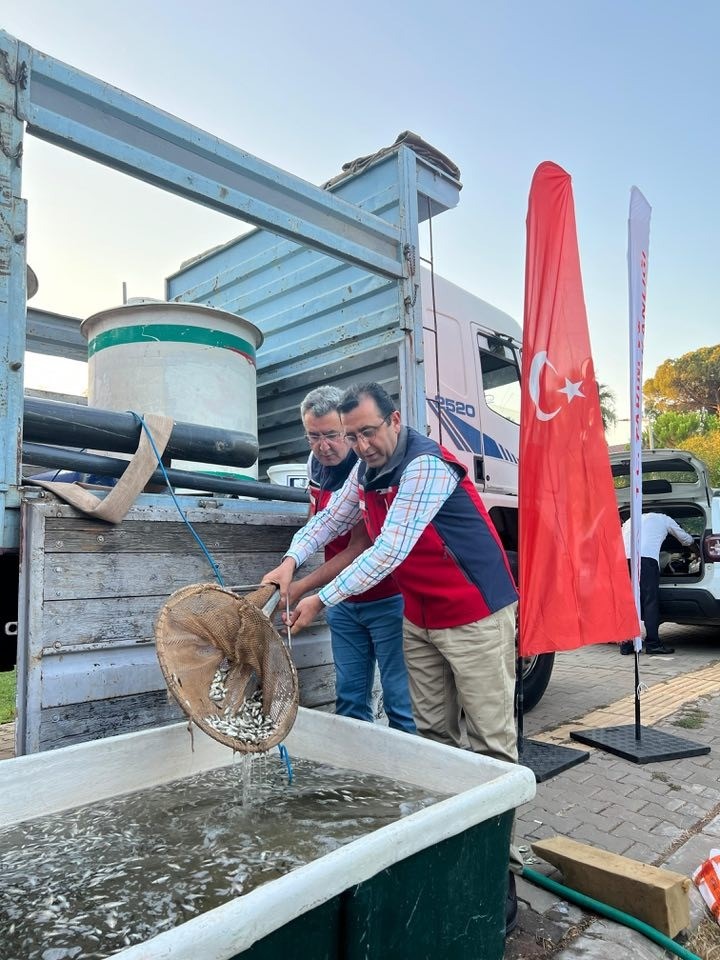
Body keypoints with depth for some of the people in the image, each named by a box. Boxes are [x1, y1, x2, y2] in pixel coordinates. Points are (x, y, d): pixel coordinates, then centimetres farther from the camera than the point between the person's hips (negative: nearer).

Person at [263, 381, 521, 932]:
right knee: (432, 734, 13)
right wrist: (292, 561, -7)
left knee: (491, 741, -1)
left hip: (476, 617, -8)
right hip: (420, 619, 8)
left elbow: (389, 551, -27)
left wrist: (321, 601, -24)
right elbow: (329, 520, 12)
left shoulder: (426, 466, -22)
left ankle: (500, 862, 8)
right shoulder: (366, 472, 5)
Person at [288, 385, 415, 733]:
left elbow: (359, 550, -20)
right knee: (349, 696, 13)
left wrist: (301, 587, -21)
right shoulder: (316, 464, 3)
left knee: (399, 699, -1)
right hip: (343, 602, 7)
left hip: (386, 599, -7)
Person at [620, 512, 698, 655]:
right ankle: (653, 644, -1)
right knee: (650, 602, -1)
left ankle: (626, 644, 6)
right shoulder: (664, 519, 25)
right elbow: (686, 539, 36)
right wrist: (699, 553, 53)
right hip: (646, 558, -4)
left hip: (624, 558, 4)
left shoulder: (631, 520, 36)